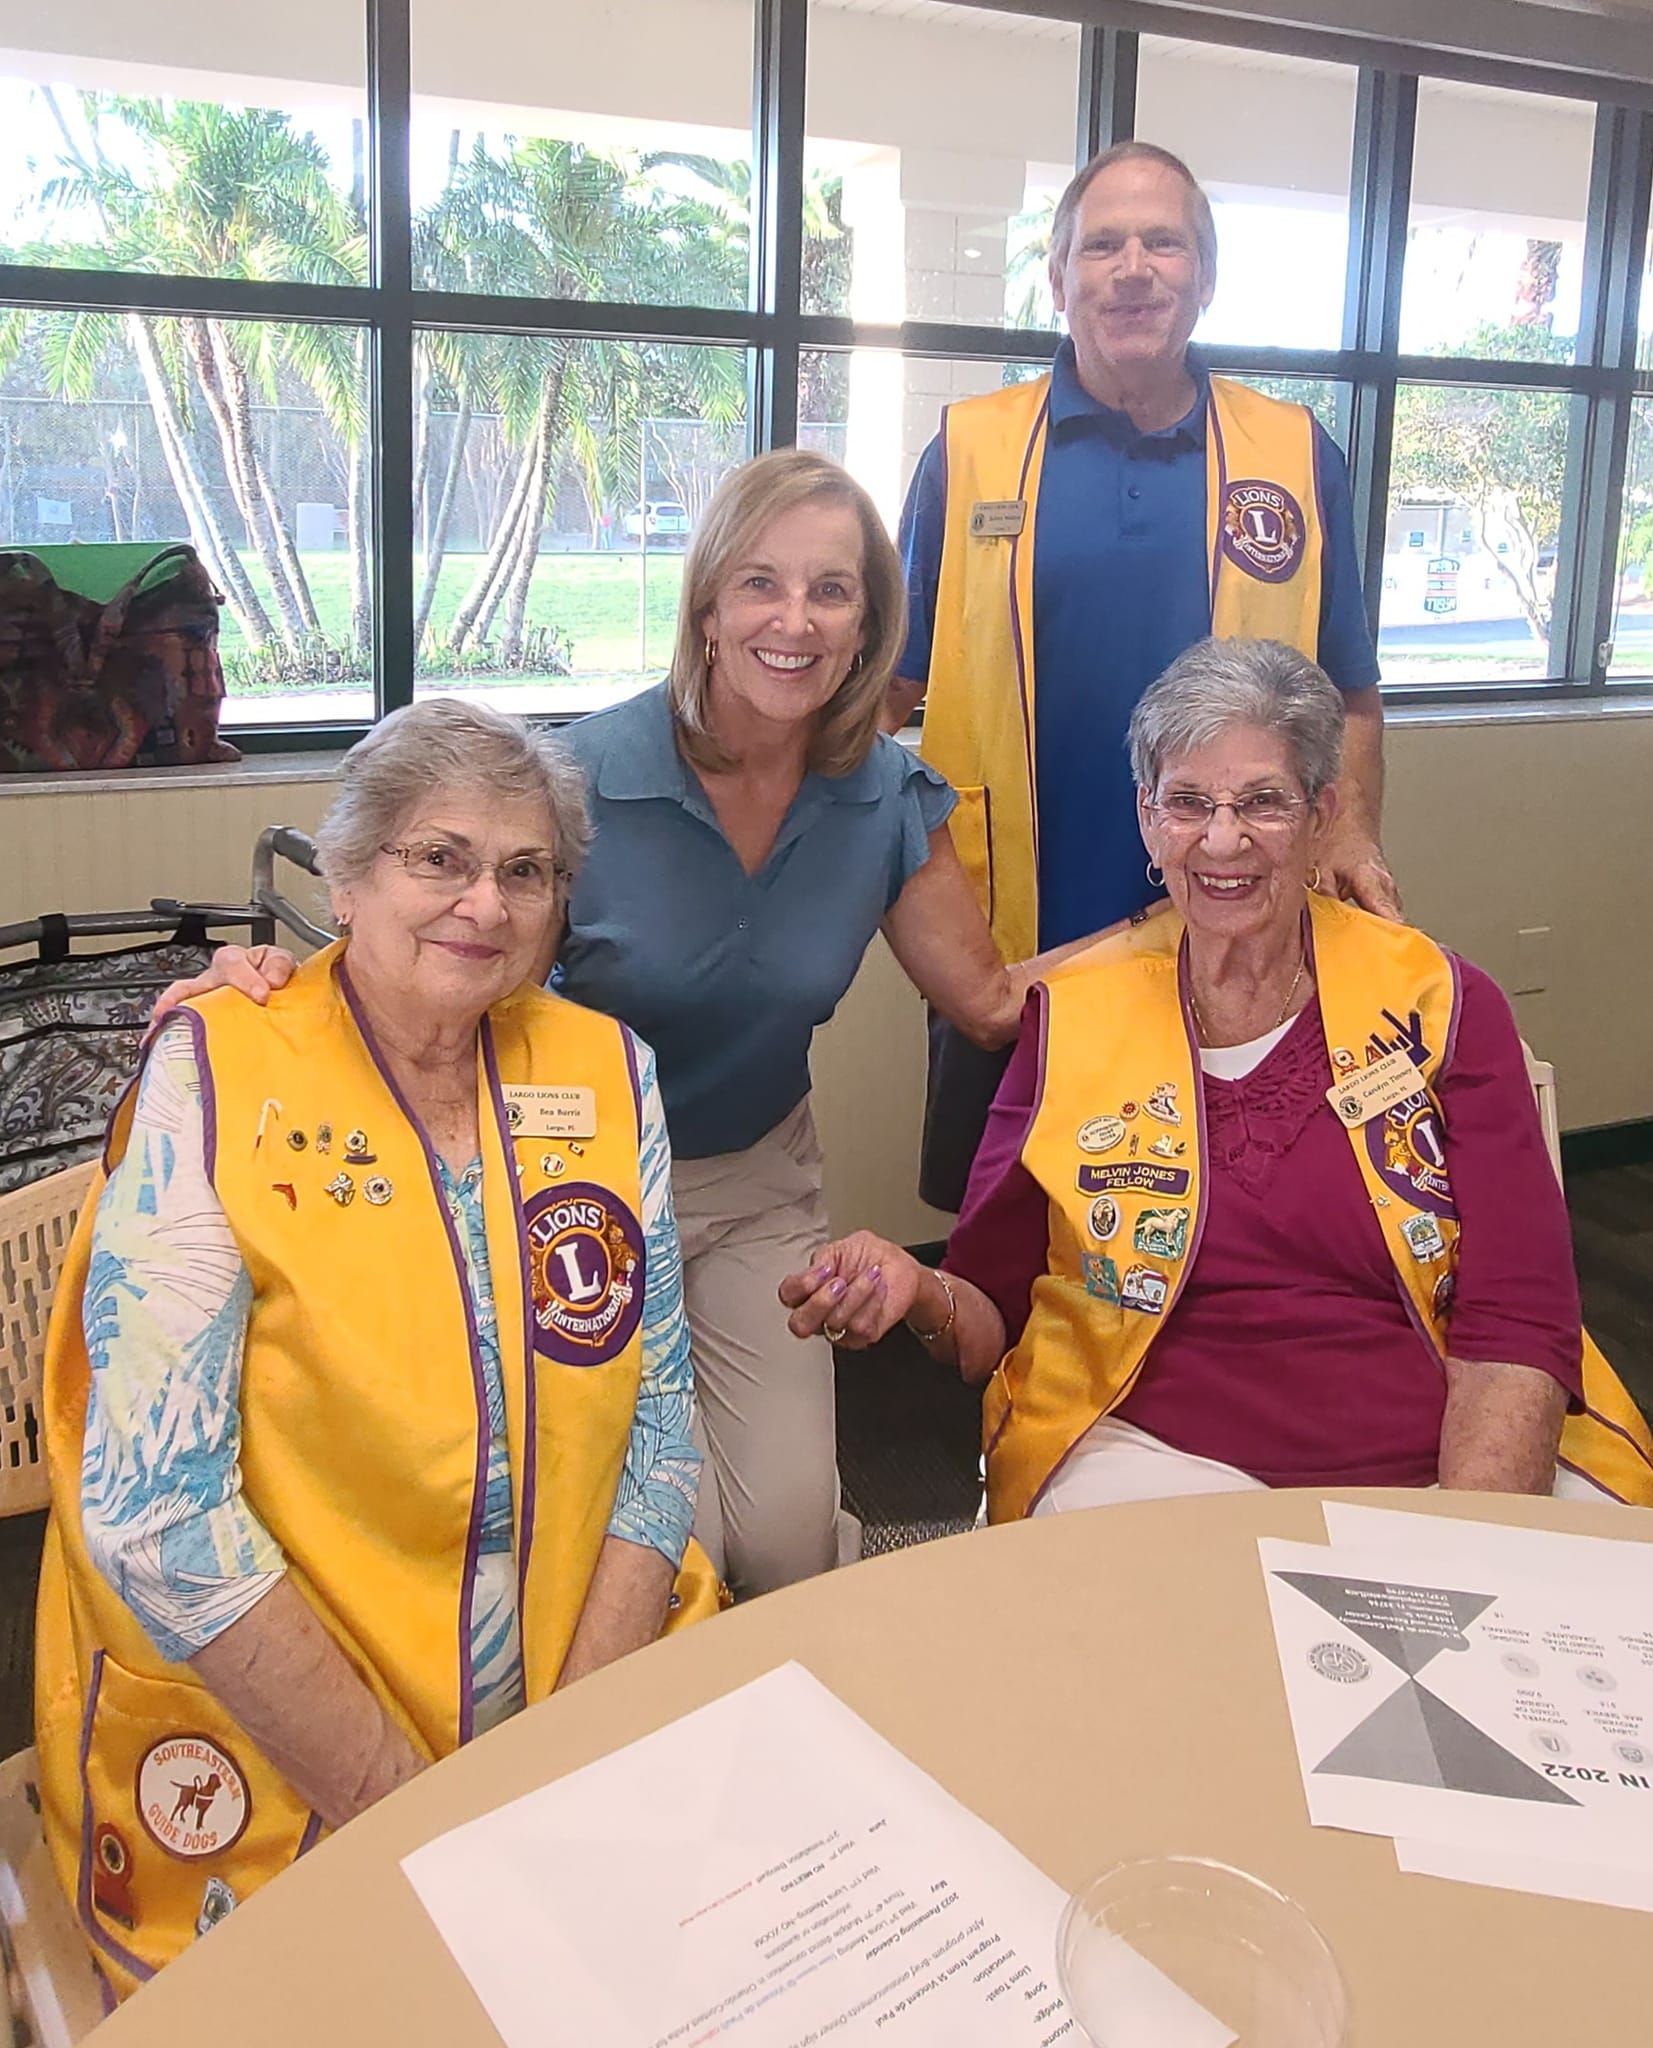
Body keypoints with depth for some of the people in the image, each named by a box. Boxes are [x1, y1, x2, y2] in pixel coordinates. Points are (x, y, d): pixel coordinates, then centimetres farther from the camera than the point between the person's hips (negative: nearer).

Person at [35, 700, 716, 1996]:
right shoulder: (217, 1078, -9)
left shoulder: (608, 1075, 2)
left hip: (594, 1696, 4)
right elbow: (154, 1506, -14)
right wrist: (414, 1814, -15)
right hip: (274, 1766, -3)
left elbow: (659, 1428, 4)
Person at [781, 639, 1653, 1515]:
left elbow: (1517, 1328, -1)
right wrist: (922, 1297, -17)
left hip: (1446, 1463, 1)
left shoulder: (1443, 1007, 4)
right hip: (1155, 1453, 0)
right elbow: (993, 1312, 6)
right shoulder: (1070, 1017, 5)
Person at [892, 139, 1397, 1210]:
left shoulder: (1298, 455, 5)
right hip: (1010, 942, 0)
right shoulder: (971, 450, 2)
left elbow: (1350, 693, 11)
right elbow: (897, 684, 6)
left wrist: (1353, 836, -5)